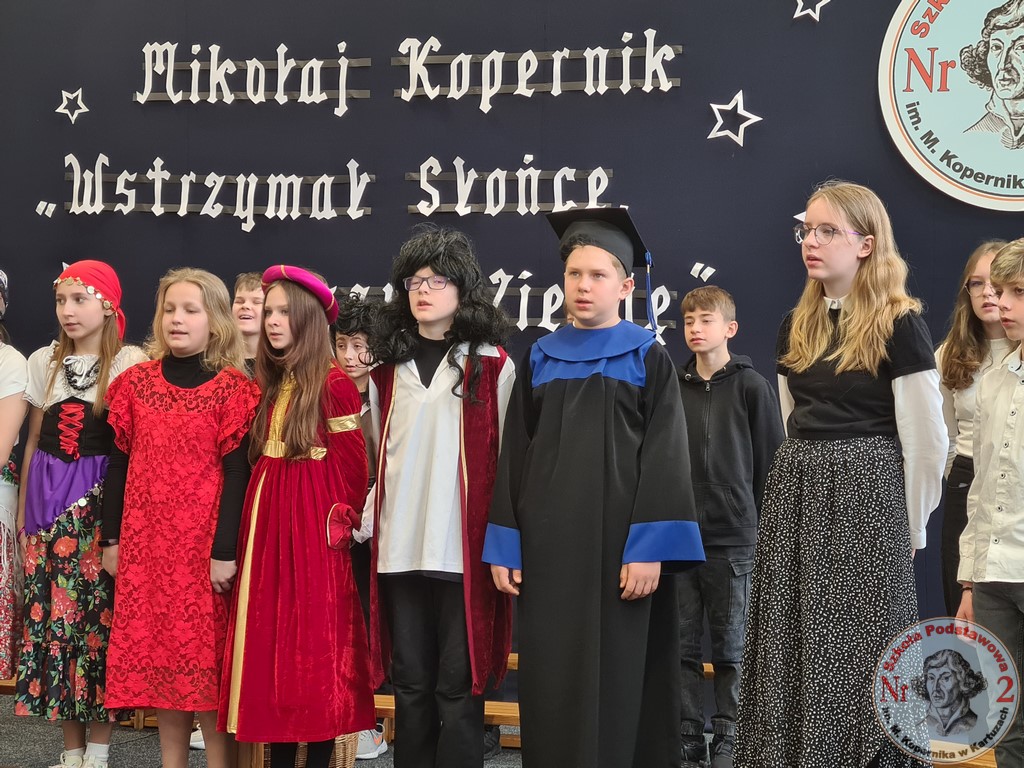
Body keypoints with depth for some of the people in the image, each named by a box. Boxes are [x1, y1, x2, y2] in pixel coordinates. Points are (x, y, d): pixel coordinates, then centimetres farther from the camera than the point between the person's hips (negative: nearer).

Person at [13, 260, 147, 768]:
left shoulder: (130, 362, -3)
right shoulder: (43, 363, 9)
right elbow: (34, 443, 14)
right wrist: (22, 510, 13)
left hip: (103, 500, -4)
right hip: (49, 502, 4)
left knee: (101, 614, -2)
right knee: (52, 614, 4)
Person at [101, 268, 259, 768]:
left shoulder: (233, 389, -4)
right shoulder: (135, 383, 7)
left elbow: (237, 474, -7)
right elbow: (119, 465, 10)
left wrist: (225, 551, -12)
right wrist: (111, 539, 8)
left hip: (202, 546, -4)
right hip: (145, 542, 4)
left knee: (206, 657, 0)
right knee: (155, 653, 8)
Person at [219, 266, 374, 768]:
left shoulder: (334, 384, -9)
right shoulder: (269, 384, 13)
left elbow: (351, 464, -9)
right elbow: (256, 460, 15)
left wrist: (343, 521, -8)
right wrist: (258, 520, 7)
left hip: (312, 528, -7)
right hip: (268, 523, 7)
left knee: (316, 641, -2)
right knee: (271, 638, 9)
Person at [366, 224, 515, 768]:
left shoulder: (491, 365, 2)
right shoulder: (388, 368, 14)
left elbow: (508, 457, 0)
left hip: (464, 549, -4)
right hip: (399, 549, 4)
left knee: (458, 685, -1)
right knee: (410, 683, 9)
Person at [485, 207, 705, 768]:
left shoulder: (648, 358, 1)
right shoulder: (539, 359, 11)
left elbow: (664, 457, -6)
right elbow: (514, 457, 10)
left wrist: (650, 548, -16)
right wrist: (504, 544, 2)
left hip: (619, 543, -3)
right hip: (548, 543, 3)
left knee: (619, 681, 0)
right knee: (552, 683, 5)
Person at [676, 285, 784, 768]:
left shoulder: (751, 386, -1)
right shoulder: (674, 386, 7)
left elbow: (769, 462, -1)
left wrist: (763, 527, -2)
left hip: (732, 540, -3)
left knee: (729, 649, 6)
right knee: (683, 647, 7)